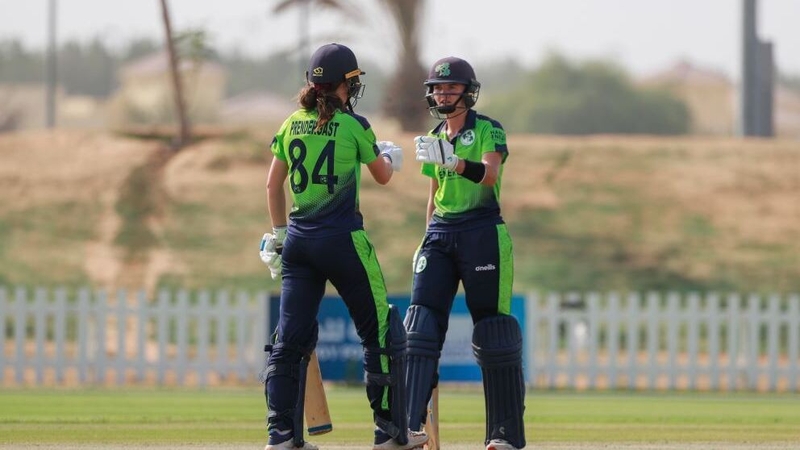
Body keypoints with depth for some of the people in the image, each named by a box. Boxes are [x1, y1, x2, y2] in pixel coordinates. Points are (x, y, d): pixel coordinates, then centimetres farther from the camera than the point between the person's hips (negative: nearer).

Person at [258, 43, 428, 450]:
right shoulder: (353, 125, -7)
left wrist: (278, 233, 20)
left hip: (299, 240, 5)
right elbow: (382, 175, 8)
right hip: (342, 240, -5)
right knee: (380, 333, 6)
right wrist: (390, 157, 30)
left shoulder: (292, 125, 6)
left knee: (291, 337, 6)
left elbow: (273, 184, 11)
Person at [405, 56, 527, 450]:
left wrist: (456, 163, -38)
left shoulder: (489, 131, -4)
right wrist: (429, 239, 16)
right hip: (441, 232, 6)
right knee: (421, 325, -7)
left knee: (493, 332, -4)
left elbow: (490, 175, -21)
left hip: (482, 232, -6)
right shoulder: (434, 139, 16)